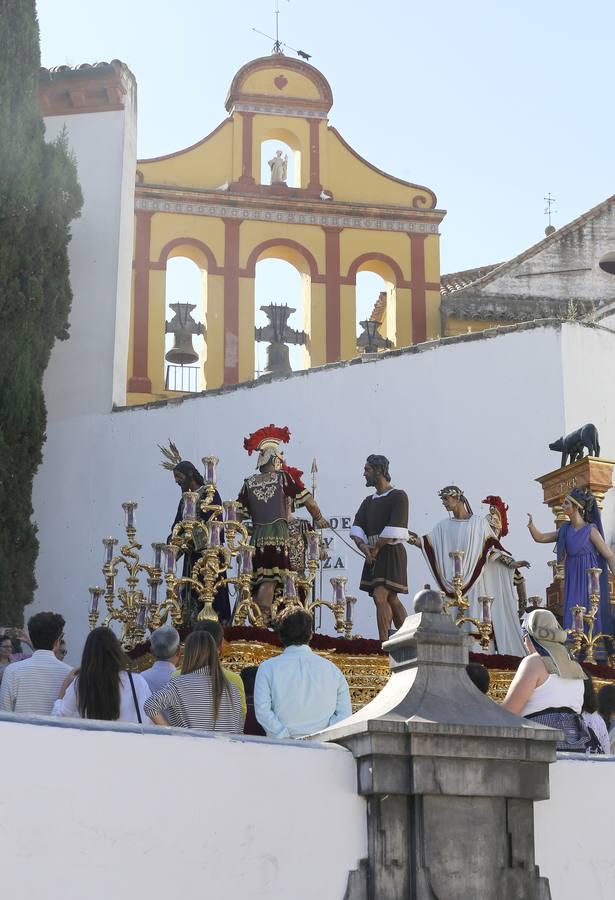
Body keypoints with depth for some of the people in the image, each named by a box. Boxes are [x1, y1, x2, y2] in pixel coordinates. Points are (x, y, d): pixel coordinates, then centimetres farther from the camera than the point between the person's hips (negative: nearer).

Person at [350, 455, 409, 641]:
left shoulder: (398, 496, -5)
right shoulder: (369, 501, 17)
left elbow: (394, 530, -15)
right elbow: (356, 528, 6)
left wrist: (376, 548, -11)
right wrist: (363, 546, -13)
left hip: (391, 552, -8)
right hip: (373, 555, 8)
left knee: (380, 596, -18)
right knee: (391, 600, 10)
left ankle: (384, 643, -18)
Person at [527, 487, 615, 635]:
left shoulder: (590, 530, -11)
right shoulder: (565, 530, 7)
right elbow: (540, 538, 13)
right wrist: (530, 525, -6)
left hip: (587, 580, -6)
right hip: (572, 581, 6)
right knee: (573, 622, 7)